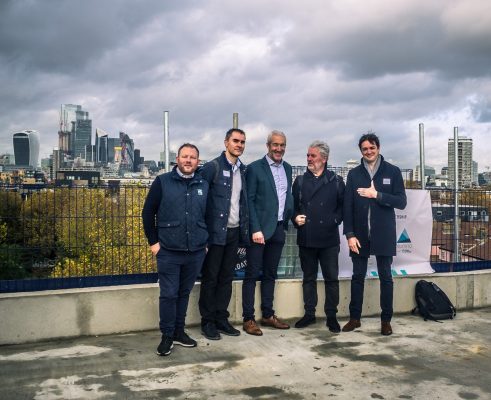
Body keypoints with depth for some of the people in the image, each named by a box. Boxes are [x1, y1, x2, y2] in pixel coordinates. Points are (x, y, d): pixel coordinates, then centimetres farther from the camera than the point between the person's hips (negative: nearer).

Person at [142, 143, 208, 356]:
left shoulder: (203, 185, 6)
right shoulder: (162, 182, -2)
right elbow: (148, 212, 0)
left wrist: (206, 241, 10)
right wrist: (153, 242, -3)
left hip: (196, 251, 3)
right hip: (168, 251, -3)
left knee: (184, 293, 14)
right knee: (168, 294, 2)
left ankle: (179, 331, 27)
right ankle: (167, 336, 15)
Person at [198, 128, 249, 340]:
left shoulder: (242, 170, 11)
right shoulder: (212, 167, -8)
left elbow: (243, 201, 14)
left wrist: (245, 230, 9)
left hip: (234, 231, 6)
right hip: (216, 231, -6)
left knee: (226, 277, 12)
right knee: (210, 278, 4)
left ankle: (221, 318, 23)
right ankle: (207, 321, 15)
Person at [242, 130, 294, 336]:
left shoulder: (287, 168, 12)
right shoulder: (255, 168, -6)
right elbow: (249, 200, -9)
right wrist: (255, 230, -16)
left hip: (278, 229, 6)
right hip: (260, 229, -6)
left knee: (270, 274, 14)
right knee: (252, 274, 0)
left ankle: (268, 315, 23)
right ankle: (248, 319, 7)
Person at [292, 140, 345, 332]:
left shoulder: (336, 181, 3)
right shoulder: (300, 180, 11)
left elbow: (342, 206, 3)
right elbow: (293, 205, 12)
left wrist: (334, 220, -11)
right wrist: (296, 218, -7)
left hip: (329, 238, -2)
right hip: (306, 237, 2)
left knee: (331, 278, 3)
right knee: (309, 278, 11)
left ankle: (331, 316, 13)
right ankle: (309, 313, 22)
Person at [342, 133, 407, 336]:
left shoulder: (392, 171, 0)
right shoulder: (354, 174, 5)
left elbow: (401, 202, -5)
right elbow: (347, 206, 2)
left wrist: (377, 195, -16)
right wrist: (349, 234, -6)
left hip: (383, 234, -1)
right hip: (359, 234, 2)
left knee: (385, 277, 7)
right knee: (358, 277, 8)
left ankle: (386, 320, 17)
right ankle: (355, 318, 19)